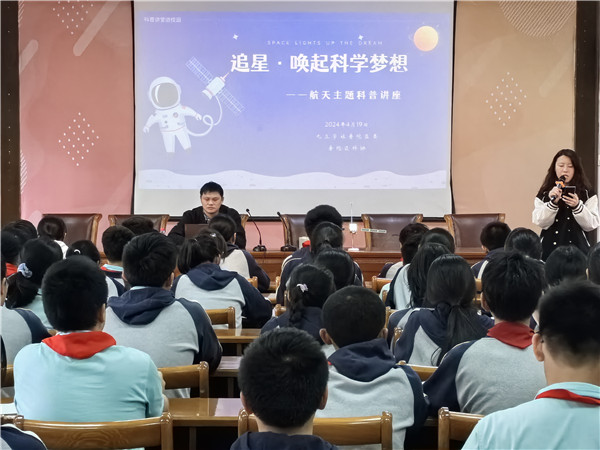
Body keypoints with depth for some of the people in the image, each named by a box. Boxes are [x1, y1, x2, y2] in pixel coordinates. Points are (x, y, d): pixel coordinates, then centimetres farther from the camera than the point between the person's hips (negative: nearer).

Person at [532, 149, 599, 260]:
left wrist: (577, 206, -16)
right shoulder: (544, 193, 7)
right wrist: (553, 202, -15)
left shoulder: (587, 193, 6)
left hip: (577, 247, 0)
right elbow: (540, 222, -2)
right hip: (550, 248, 1)